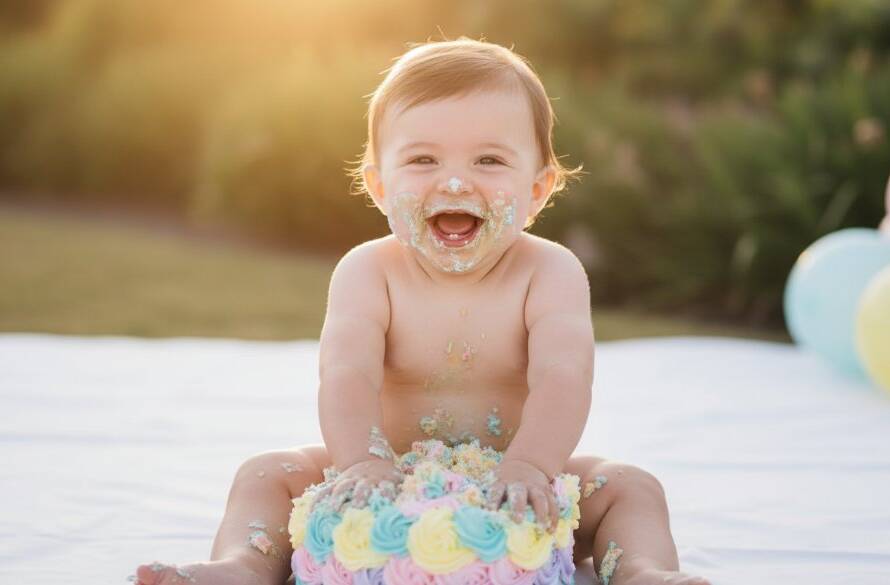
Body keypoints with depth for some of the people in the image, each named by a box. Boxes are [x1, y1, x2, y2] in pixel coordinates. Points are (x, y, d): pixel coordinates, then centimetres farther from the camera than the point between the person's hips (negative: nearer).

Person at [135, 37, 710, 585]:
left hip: (507, 494, 0)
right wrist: (363, 463, -48)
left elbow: (562, 378, -29)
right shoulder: (368, 271, -10)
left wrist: (529, 465, -50)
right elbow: (346, 375, -27)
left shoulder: (550, 272, -12)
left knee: (629, 487, -19)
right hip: (397, 480, 1)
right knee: (267, 475, -14)